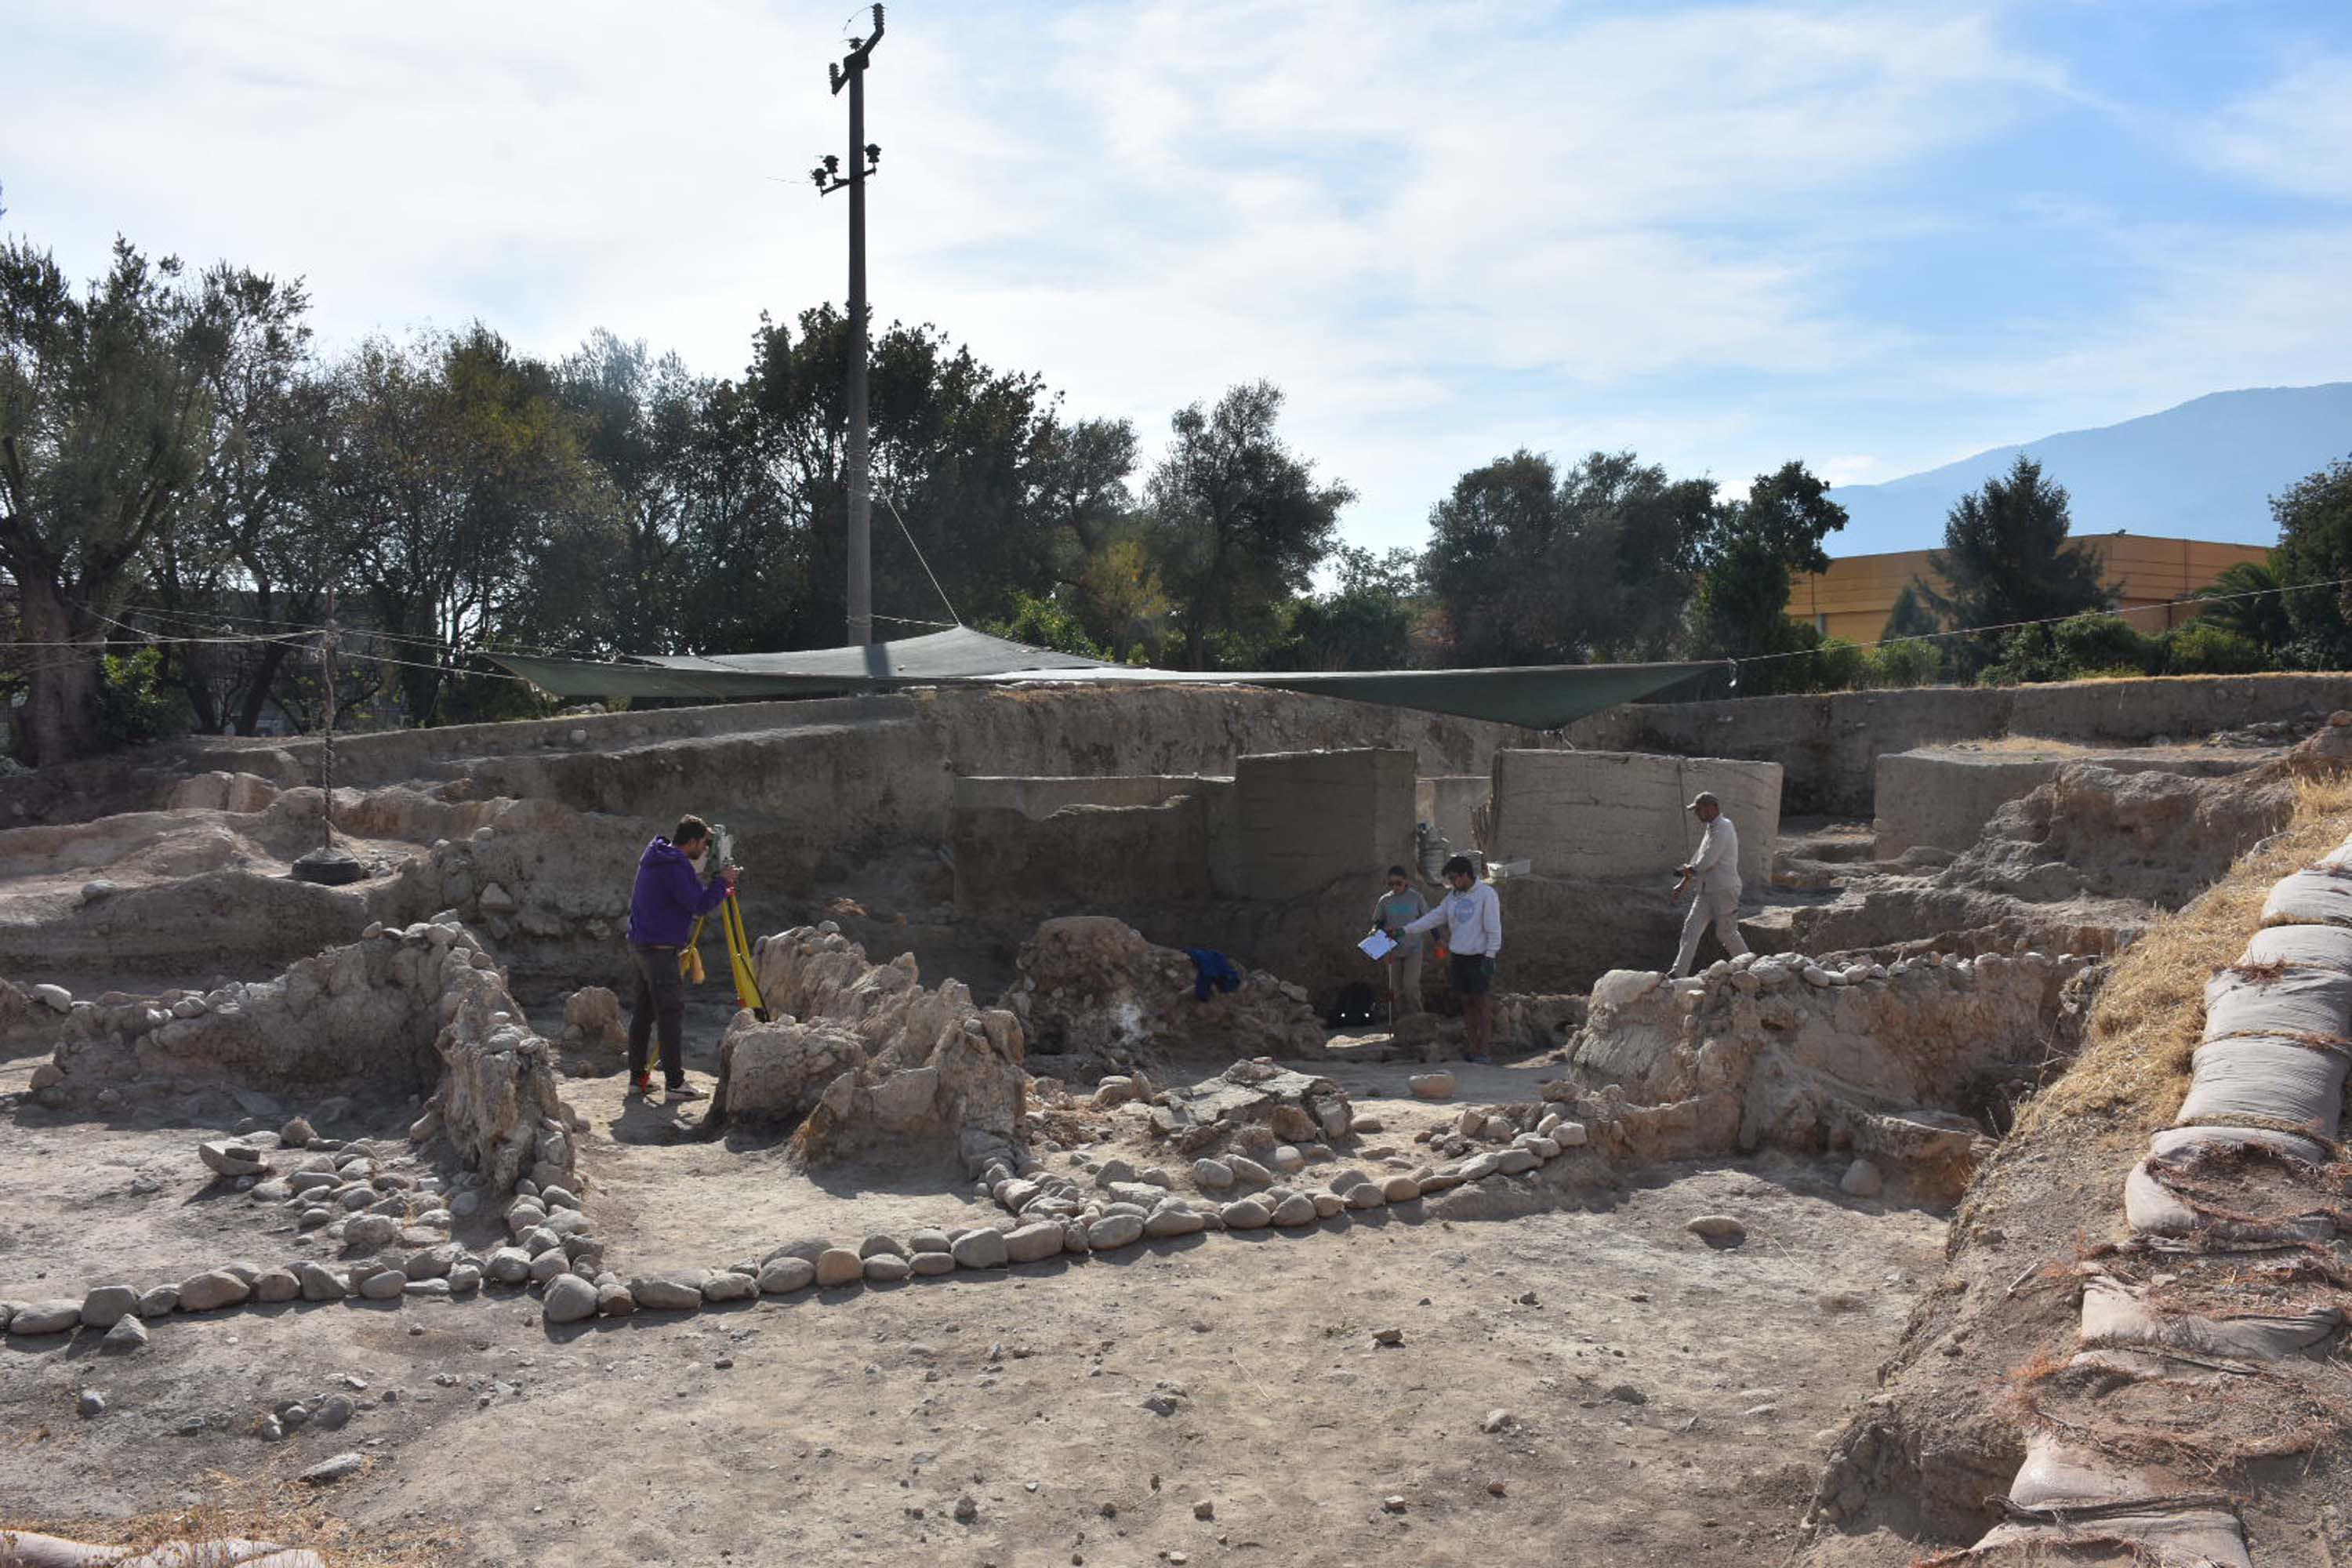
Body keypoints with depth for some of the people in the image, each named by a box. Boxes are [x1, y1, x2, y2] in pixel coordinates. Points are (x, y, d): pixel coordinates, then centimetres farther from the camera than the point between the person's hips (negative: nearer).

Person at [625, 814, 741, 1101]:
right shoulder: (676, 866, -17)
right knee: (671, 1013, -7)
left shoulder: (655, 857, 13)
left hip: (639, 945, 10)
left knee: (643, 1011, 12)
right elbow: (701, 905, -18)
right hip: (660, 949, -10)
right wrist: (722, 881, -6)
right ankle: (676, 1083, -6)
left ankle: (638, 1077, 17)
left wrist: (712, 881, 13)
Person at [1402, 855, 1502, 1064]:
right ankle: (1474, 1047, 13)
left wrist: (1489, 957, -15)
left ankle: (1485, 1050, -1)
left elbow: (1494, 928, -10)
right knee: (1467, 1002, 8)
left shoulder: (1486, 894, -8)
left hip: (1479, 957, -6)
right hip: (1458, 957, 7)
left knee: (1483, 1002, -4)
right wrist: (1405, 930, 5)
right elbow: (1434, 917, 12)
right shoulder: (1453, 897, 12)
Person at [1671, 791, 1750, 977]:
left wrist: (1687, 870, -3)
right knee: (1691, 927, 0)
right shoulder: (1711, 828, 15)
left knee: (1727, 932, 2)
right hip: (1707, 890, 9)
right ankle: (1678, 974, -3)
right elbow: (1698, 860, 21)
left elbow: (1705, 863, -21)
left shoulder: (1723, 829, -16)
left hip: (1724, 890, -9)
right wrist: (1683, 884, 17)